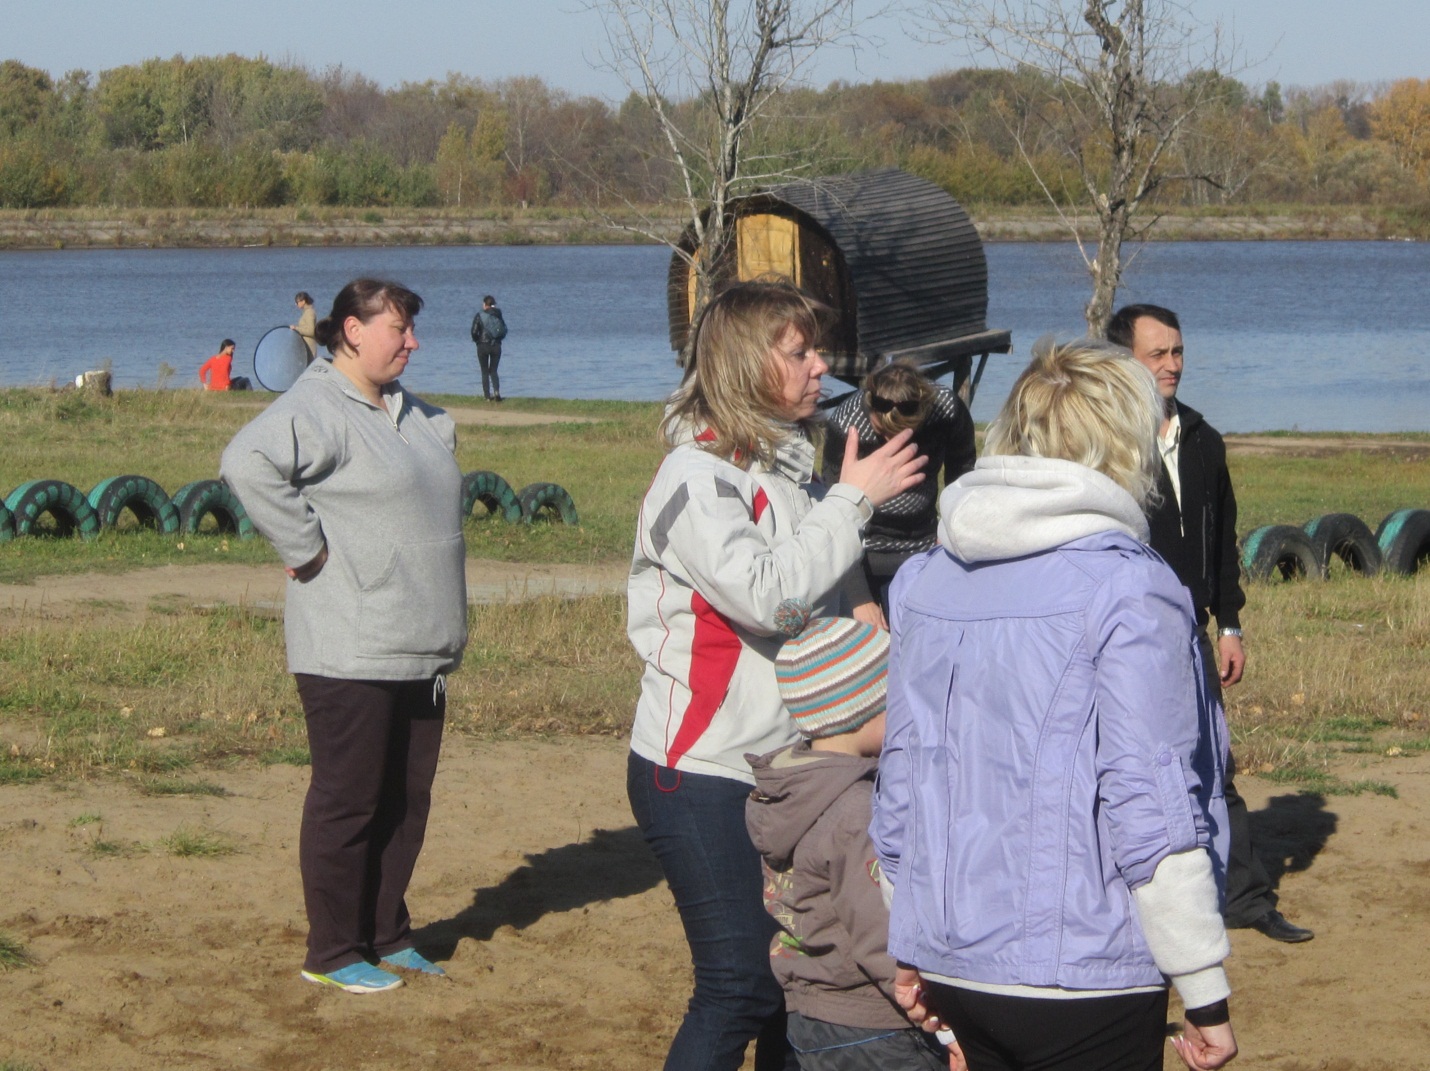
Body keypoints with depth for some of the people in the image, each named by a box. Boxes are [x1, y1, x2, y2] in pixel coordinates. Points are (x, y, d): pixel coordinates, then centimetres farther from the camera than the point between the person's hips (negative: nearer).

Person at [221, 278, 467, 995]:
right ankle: (333, 953, 7)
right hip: (352, 657, -9)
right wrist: (304, 547, -24)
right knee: (348, 801, -2)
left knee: (407, 798, 14)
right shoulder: (316, 409, -14)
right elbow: (248, 462, -31)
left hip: (421, 653, 9)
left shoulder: (414, 415, 16)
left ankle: (387, 935, 26)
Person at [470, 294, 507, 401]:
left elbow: (474, 331, -10)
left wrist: (477, 340, 7)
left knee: (485, 372, 7)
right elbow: (504, 331, 5)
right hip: (496, 346, 3)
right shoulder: (498, 315, 4)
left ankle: (487, 395, 4)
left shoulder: (479, 315, -6)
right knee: (493, 371, 11)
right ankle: (497, 391, -11)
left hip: (483, 345, -3)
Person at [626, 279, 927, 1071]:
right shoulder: (695, 478, -13)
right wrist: (851, 501, -17)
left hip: (780, 767, 8)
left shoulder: (786, 470, 10)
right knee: (740, 984, -9)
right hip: (701, 775, -8)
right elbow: (765, 595, -26)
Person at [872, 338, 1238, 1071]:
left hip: (952, 962, 7)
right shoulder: (1127, 589, -13)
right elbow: (1149, 809, -16)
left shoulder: (924, 580, 6)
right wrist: (1205, 993, -10)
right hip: (1081, 976, -6)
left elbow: (900, 772, 11)